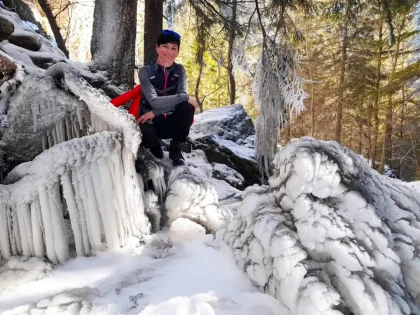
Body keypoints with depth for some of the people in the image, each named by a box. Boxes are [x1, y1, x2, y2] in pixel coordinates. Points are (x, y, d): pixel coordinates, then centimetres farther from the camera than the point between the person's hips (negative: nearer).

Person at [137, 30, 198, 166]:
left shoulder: (179, 70, -2)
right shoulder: (146, 71, -10)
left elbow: (182, 96, -17)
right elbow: (154, 101, -22)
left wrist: (155, 113, -26)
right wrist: (185, 98, -28)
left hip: (172, 122, 2)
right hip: (152, 123, -2)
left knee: (187, 108, -30)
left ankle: (176, 149, -8)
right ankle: (155, 147, 3)